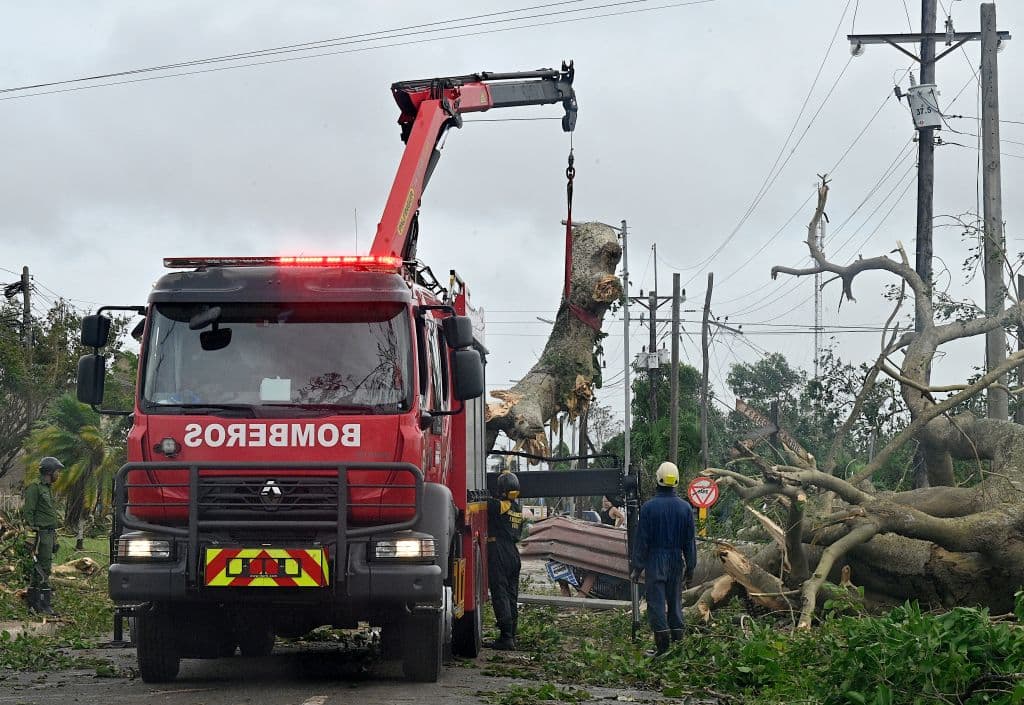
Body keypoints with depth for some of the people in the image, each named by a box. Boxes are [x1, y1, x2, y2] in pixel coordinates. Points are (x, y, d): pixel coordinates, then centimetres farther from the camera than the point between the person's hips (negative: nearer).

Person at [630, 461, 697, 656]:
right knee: (674, 599, 15)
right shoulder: (685, 507, 1)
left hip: (654, 561, -4)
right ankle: (677, 636, 15)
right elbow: (690, 540, 6)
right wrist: (690, 567, 14)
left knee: (656, 601, -2)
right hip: (676, 560, 4)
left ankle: (662, 638, -8)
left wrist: (636, 567, -2)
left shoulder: (649, 506, -10)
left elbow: (641, 539, -8)